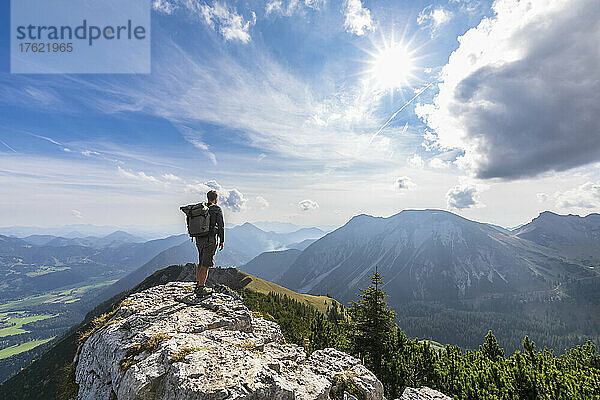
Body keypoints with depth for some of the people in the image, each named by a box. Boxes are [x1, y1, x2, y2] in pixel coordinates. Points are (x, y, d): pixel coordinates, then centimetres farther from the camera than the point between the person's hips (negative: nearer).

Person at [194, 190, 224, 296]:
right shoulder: (217, 209, -10)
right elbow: (221, 226, -11)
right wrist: (222, 241, -3)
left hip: (199, 239, 7)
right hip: (211, 239, -6)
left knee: (200, 263, 19)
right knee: (206, 265, -1)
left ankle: (198, 285, 26)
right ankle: (201, 288, 3)